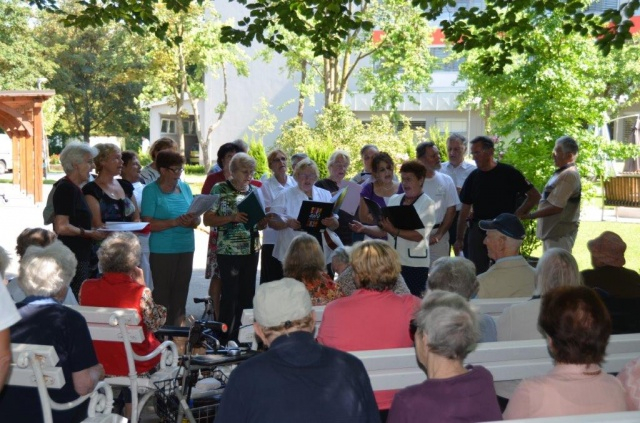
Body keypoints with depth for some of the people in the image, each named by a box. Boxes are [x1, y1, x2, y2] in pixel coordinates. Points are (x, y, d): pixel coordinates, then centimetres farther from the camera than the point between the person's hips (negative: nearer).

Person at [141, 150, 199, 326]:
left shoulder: (185, 188, 11)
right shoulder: (151, 190, -5)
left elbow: (197, 220, 12)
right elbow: (148, 224, -13)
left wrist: (192, 221, -12)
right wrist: (175, 222, -22)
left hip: (186, 248, 5)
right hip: (162, 251, -5)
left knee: (180, 296, 10)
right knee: (162, 296, -1)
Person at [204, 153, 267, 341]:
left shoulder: (255, 191, 11)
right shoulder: (220, 190, -4)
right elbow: (208, 219, -7)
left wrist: (264, 220, -7)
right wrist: (232, 218, -21)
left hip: (251, 250, 5)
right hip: (229, 251, -5)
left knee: (247, 295, 8)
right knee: (230, 295, -2)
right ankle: (226, 337, 7)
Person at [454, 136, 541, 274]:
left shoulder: (508, 173, -5)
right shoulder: (473, 178, 6)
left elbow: (534, 196, -1)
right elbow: (465, 211, 10)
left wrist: (518, 214, -11)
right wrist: (459, 239, 6)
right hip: (478, 231, 3)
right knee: (476, 273, 3)